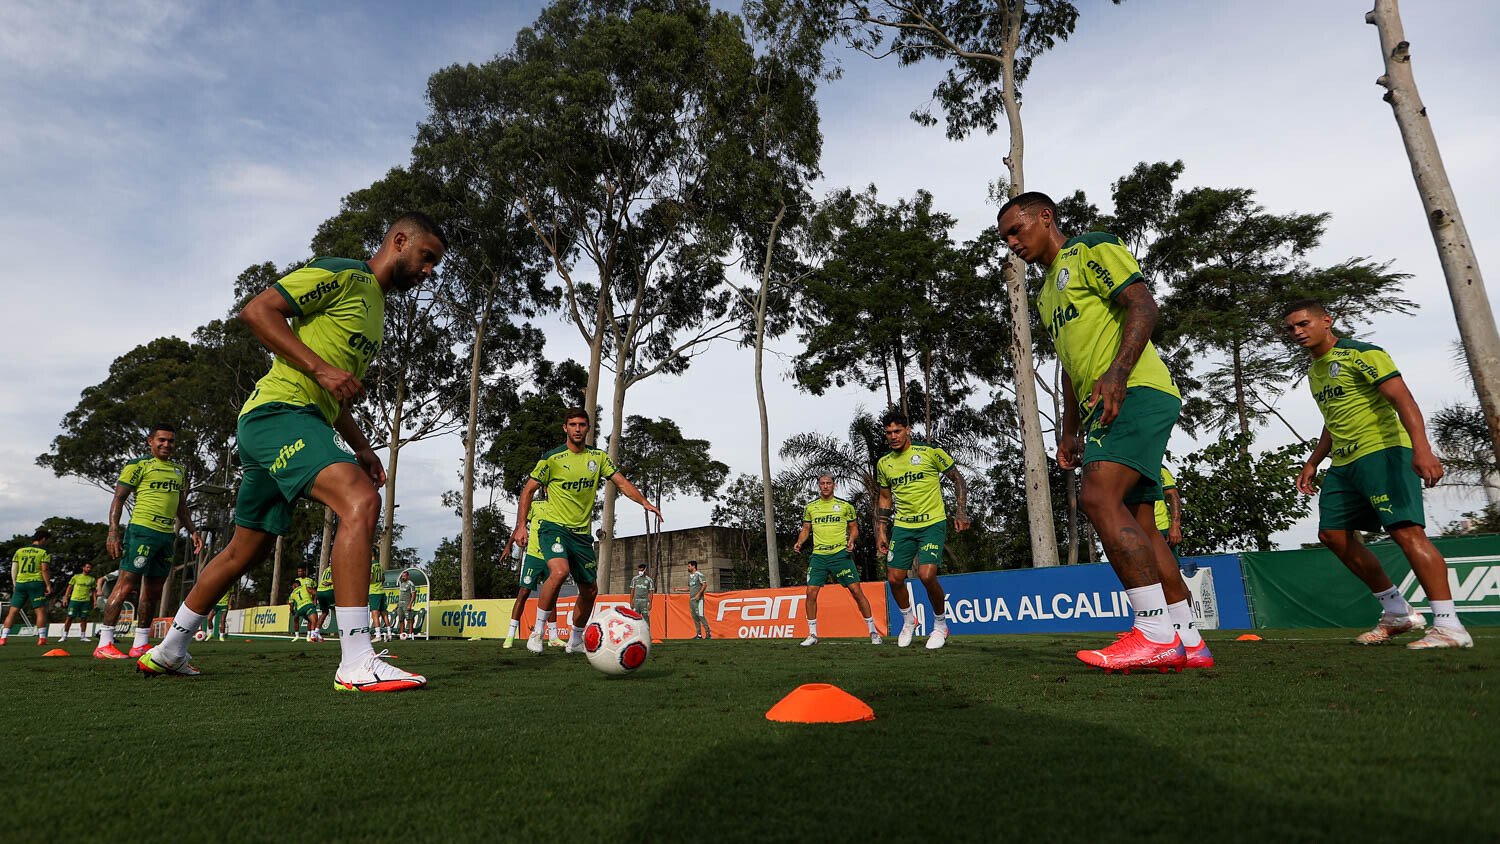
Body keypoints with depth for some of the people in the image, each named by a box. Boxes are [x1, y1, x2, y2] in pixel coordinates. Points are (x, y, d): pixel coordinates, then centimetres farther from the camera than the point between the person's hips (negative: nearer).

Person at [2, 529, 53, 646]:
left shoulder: (19, 551, 14)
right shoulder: (44, 552, -1)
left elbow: (13, 569, 13)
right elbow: (44, 570, -8)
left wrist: (14, 584, 20)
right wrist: (48, 585, -6)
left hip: (20, 583, 5)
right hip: (36, 583, -5)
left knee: (13, 611, 9)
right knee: (41, 611, -3)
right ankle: (42, 638, -7)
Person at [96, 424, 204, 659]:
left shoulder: (179, 470, 20)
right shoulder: (139, 465, -1)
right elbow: (118, 498, -5)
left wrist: (192, 531, 20)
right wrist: (113, 531, -14)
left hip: (167, 534, 7)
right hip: (142, 530, -7)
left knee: (153, 591, 9)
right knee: (127, 584, -10)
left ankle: (140, 644, 16)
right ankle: (104, 644, -5)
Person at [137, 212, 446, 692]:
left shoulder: (376, 311, 24)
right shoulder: (344, 274, -4)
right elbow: (257, 310, -13)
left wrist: (362, 448, 18)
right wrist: (321, 367, -21)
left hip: (305, 420, 10)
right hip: (278, 410, -10)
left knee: (246, 551, 18)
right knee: (360, 501, -28)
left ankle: (167, 651, 36)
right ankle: (357, 665, -32)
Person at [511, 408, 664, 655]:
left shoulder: (598, 457, 6)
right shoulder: (552, 458, -6)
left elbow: (621, 482, 2)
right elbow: (528, 490, -1)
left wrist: (644, 502, -14)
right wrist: (521, 525, -10)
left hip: (582, 532, 5)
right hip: (554, 526, -5)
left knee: (590, 591, 8)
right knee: (559, 571, -32)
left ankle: (575, 641, 28)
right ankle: (537, 631, -15)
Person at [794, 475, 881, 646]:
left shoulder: (845, 505, 3)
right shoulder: (810, 507, 9)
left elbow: (854, 528, 9)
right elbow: (806, 529, 16)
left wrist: (851, 540, -11)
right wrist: (799, 542, -3)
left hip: (841, 553, -2)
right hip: (818, 555, 2)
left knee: (856, 590, -6)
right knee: (811, 592, -5)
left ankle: (873, 631, 8)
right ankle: (812, 635, 9)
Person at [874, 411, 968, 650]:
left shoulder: (930, 453, -6)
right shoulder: (883, 464, 7)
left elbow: (958, 480, 2)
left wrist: (961, 512, -7)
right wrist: (881, 532, 10)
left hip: (933, 523, -4)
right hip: (902, 526, 5)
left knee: (927, 575, -19)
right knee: (894, 578, 0)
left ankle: (940, 625, 7)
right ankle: (909, 620, 29)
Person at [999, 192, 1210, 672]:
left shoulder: (1091, 250, 3)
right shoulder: (1046, 294, 28)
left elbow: (1144, 307, -10)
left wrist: (1117, 371, -24)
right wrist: (1069, 431, 21)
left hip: (1136, 392, -9)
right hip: (1104, 409, 9)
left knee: (1098, 497, -24)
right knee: (1138, 525, 5)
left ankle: (1157, 634, -21)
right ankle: (1189, 642, 10)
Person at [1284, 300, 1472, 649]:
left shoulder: (1361, 354, -8)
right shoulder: (1314, 371, 18)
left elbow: (1403, 399, -18)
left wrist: (1421, 447, -31)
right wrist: (1312, 463, 24)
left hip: (1381, 451, -9)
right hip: (1343, 463, 9)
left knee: (1405, 530, -17)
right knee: (1333, 534, 7)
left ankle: (1449, 626, -13)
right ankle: (1398, 613, 17)